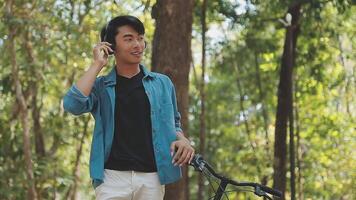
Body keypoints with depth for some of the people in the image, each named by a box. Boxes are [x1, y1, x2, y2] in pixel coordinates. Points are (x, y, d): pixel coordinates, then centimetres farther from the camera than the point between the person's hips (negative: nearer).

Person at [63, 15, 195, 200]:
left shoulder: (162, 83, 13)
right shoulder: (101, 86, 8)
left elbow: (173, 122, 23)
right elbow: (72, 105, -11)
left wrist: (182, 139, -1)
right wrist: (97, 64, -5)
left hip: (151, 177, 2)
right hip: (112, 177, -2)